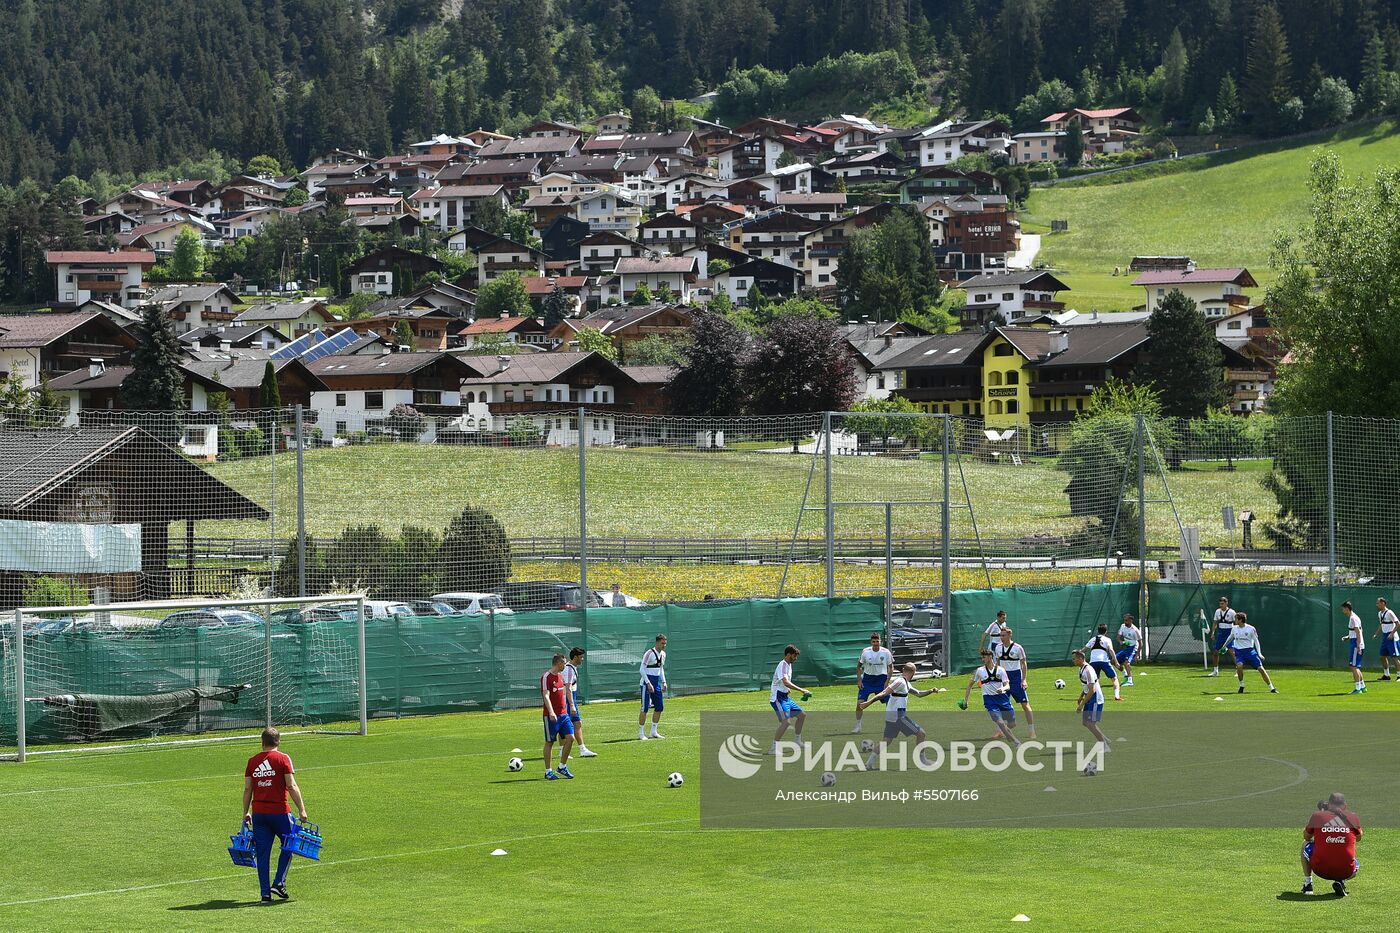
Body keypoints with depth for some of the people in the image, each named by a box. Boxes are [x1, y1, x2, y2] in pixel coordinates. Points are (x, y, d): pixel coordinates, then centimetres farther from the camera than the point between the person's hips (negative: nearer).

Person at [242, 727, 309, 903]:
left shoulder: (252, 761, 7)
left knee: (262, 854, 6)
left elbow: (247, 789, 7)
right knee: (288, 845, 15)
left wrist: (246, 813, 15)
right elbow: (291, 786, -10)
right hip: (279, 811, -3)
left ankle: (265, 893, 4)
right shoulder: (282, 759, -4)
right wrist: (301, 809, -7)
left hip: (258, 813, 3)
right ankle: (279, 883, 2)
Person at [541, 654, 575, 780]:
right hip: (551, 716, -7)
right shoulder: (546, 677, -12)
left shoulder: (560, 676, 14)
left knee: (570, 738, -1)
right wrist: (551, 712, -34)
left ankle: (562, 767, 12)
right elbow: (546, 696, -22)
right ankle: (548, 772, 8)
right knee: (549, 742, 1)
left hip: (563, 714, 7)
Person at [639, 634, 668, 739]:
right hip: (647, 683, -8)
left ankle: (654, 732, 16)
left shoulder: (663, 654, 10)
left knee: (659, 707, 6)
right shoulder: (649, 653, -15)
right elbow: (642, 669, -16)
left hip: (656, 683, 8)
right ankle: (641, 733, -1)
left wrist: (664, 682, 12)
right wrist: (648, 683, -21)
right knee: (645, 708, -7)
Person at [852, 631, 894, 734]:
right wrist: (859, 681, -3)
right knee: (859, 703, -7)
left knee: (889, 702, -4)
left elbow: (891, 667, 2)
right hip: (867, 678, 0)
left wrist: (887, 681, -6)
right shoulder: (865, 652, -7)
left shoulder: (886, 652, -8)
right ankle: (857, 726, 5)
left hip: (881, 679, 0)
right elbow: (859, 666, 4)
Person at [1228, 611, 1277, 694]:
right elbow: (1230, 638, 23)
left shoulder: (1251, 629, -7)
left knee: (1261, 668, -7)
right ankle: (1241, 686, -10)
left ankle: (1271, 688, 3)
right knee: (1239, 665, -29)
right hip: (1239, 651, 2)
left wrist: (1259, 653, -8)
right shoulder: (1234, 629, 3)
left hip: (1250, 651, -2)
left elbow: (1256, 641, -1)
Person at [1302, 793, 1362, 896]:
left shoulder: (1317, 816, 0)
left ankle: (1307, 883, 26)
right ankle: (1340, 882, 7)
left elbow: (1306, 837, 20)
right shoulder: (1352, 817, 3)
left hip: (1320, 870, 0)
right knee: (1356, 866, 39)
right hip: (1345, 871, 0)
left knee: (1306, 844, 30)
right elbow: (1358, 837, 24)